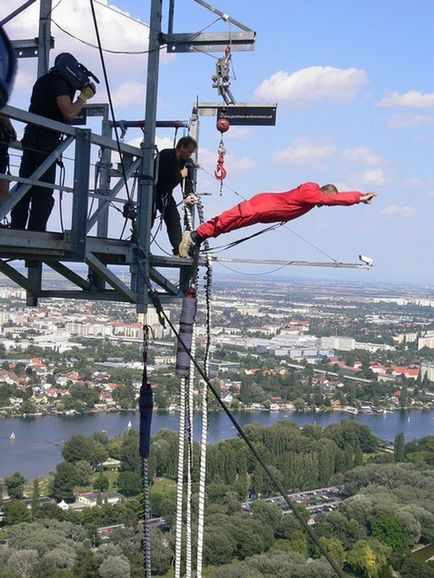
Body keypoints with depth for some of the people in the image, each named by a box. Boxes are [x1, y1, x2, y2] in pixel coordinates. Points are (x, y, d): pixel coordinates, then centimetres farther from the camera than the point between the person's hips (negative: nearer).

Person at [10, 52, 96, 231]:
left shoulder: (42, 81, 21)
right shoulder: (60, 83, -8)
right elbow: (69, 113, -15)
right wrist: (84, 97, -1)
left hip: (30, 139, 9)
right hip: (46, 142, -9)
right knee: (43, 191, -9)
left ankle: (17, 227, 3)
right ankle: (36, 229, -14)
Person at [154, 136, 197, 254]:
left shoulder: (186, 161, 3)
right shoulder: (165, 155, -20)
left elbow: (188, 181, 1)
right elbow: (164, 177, -31)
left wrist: (188, 195, -17)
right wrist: (180, 175, -19)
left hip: (166, 193, 7)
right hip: (153, 190, -7)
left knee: (174, 220, 2)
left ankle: (179, 249, 3)